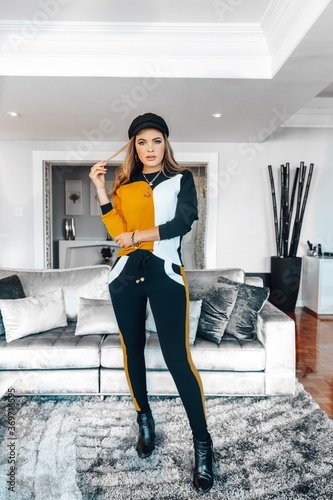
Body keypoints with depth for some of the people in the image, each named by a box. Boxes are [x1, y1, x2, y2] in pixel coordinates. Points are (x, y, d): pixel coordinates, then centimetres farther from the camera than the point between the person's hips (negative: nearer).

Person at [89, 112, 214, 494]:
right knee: (132, 349, 12)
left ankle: (203, 444, 8)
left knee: (177, 357, -7)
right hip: (127, 272, 4)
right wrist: (100, 189, -4)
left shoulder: (181, 179, 5)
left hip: (165, 272, -3)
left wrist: (136, 236, -7)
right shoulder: (123, 185, 12)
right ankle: (145, 421, 33)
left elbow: (183, 223, -10)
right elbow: (117, 232, 0)